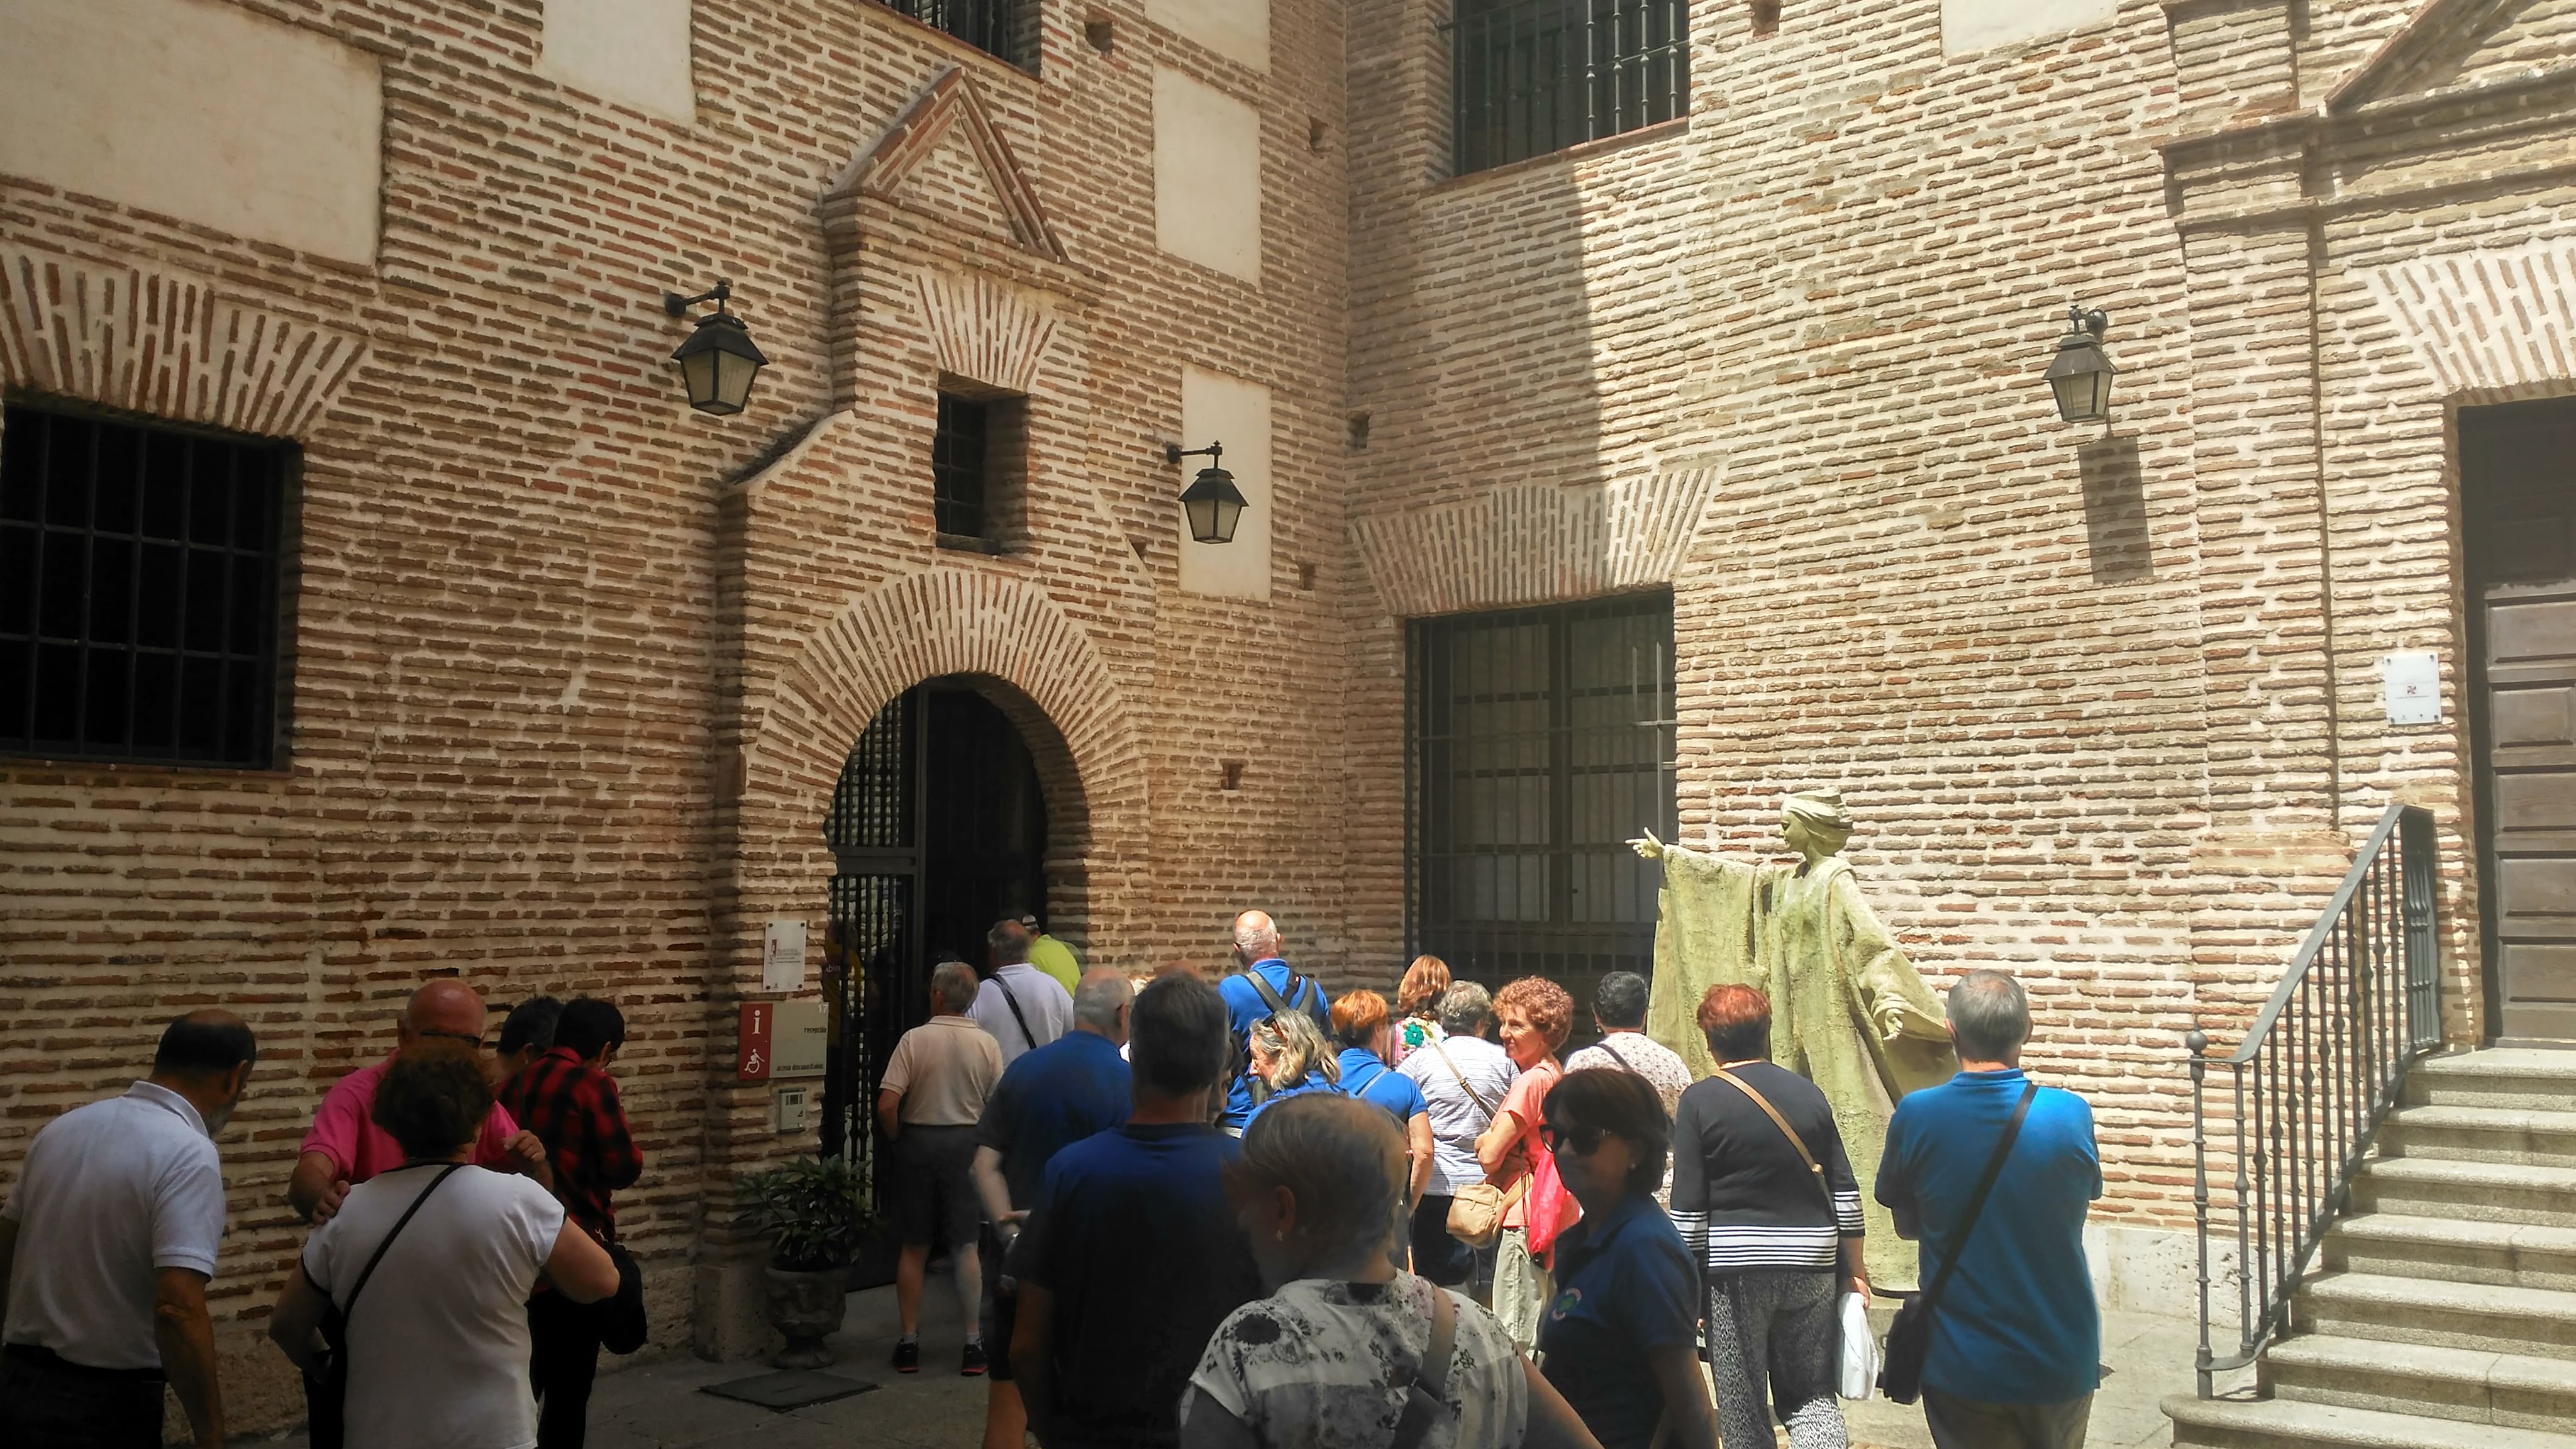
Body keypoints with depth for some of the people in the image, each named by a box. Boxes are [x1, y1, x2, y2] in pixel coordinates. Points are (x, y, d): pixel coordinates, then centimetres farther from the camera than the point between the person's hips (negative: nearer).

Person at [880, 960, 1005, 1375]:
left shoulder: (914, 1040, -11)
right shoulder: (987, 1044, -5)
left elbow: (887, 1105, -15)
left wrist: (897, 1139, 3)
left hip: (918, 1140, -1)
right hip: (966, 1143, 1)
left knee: (914, 1248, 9)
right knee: (965, 1247, 8)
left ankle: (909, 1342, 14)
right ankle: (973, 1343, 9)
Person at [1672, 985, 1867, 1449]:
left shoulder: (1699, 1102, -6)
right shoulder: (1809, 1094, 5)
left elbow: (1688, 1212, -8)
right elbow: (1846, 1193, 7)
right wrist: (1855, 1270, 15)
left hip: (1735, 1269, -3)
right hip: (1811, 1266, 3)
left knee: (1743, 1410, 8)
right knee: (1811, 1393, 14)